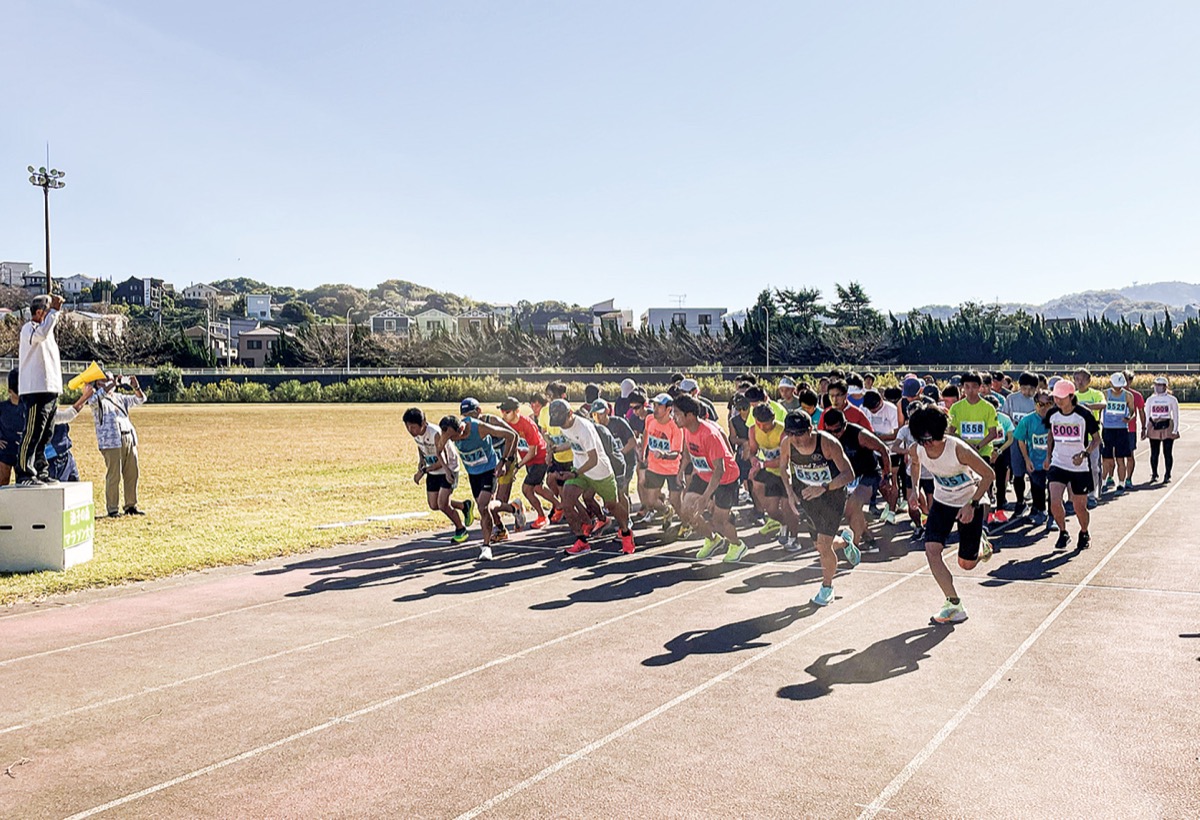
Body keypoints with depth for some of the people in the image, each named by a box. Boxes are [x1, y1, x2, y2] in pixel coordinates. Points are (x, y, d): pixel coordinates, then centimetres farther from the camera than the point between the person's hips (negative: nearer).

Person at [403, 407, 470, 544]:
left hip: (447, 469, -8)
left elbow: (443, 461, -30)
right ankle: (464, 506, 29)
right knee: (433, 505, 6)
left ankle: (461, 530, 11)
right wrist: (421, 459, -3)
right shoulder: (415, 433, -10)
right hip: (433, 471, 8)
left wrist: (423, 471, -29)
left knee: (442, 504, -13)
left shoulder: (435, 434, -32)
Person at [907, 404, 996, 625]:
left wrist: (972, 505, -28)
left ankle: (981, 542, 41)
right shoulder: (916, 450, -18)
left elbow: (988, 474, -22)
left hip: (969, 502, -4)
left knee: (967, 563, 4)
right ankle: (954, 605, -8)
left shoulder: (958, 449, -32)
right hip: (942, 501, 4)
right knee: (931, 549, -17)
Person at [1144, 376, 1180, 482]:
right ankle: (1154, 474, 14)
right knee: (1154, 453, 3)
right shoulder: (1150, 400, 10)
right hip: (1154, 428, 2)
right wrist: (1144, 428, 7)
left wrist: (1175, 430, 0)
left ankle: (1167, 476, 4)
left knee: (1168, 453, -3)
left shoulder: (1172, 400, 5)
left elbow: (1176, 416, 6)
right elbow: (1146, 415, 14)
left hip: (1167, 427, -2)